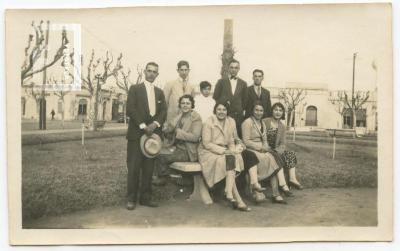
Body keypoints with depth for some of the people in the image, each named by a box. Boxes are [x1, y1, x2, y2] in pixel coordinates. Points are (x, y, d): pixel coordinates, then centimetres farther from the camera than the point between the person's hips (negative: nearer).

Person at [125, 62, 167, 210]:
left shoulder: (159, 92, 17)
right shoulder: (135, 89, 4)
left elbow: (163, 111, 9)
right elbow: (130, 109, -7)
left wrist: (155, 124, -9)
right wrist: (143, 126, -14)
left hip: (153, 133, 4)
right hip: (137, 133, -4)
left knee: (149, 167, 5)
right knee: (134, 167, -3)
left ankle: (145, 197, 13)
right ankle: (131, 199, 4)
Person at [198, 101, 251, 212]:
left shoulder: (231, 122, 8)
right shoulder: (209, 122, -8)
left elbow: (231, 142, 12)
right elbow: (206, 144, -13)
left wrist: (232, 150, -11)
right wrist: (224, 151, -19)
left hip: (225, 152, 5)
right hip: (208, 152, -5)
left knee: (234, 159, -28)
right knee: (226, 160, -31)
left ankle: (229, 194, -34)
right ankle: (237, 199, -30)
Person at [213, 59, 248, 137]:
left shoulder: (243, 83, 12)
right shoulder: (221, 82, 6)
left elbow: (244, 100, 16)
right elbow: (215, 98, 6)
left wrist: (242, 111, 8)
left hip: (238, 116, 2)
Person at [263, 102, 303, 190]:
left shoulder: (282, 127, 14)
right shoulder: (264, 122, 0)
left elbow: (283, 143, 6)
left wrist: (279, 149, -16)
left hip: (276, 150, 5)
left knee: (291, 154, -18)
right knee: (278, 156, -31)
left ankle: (292, 178, -30)